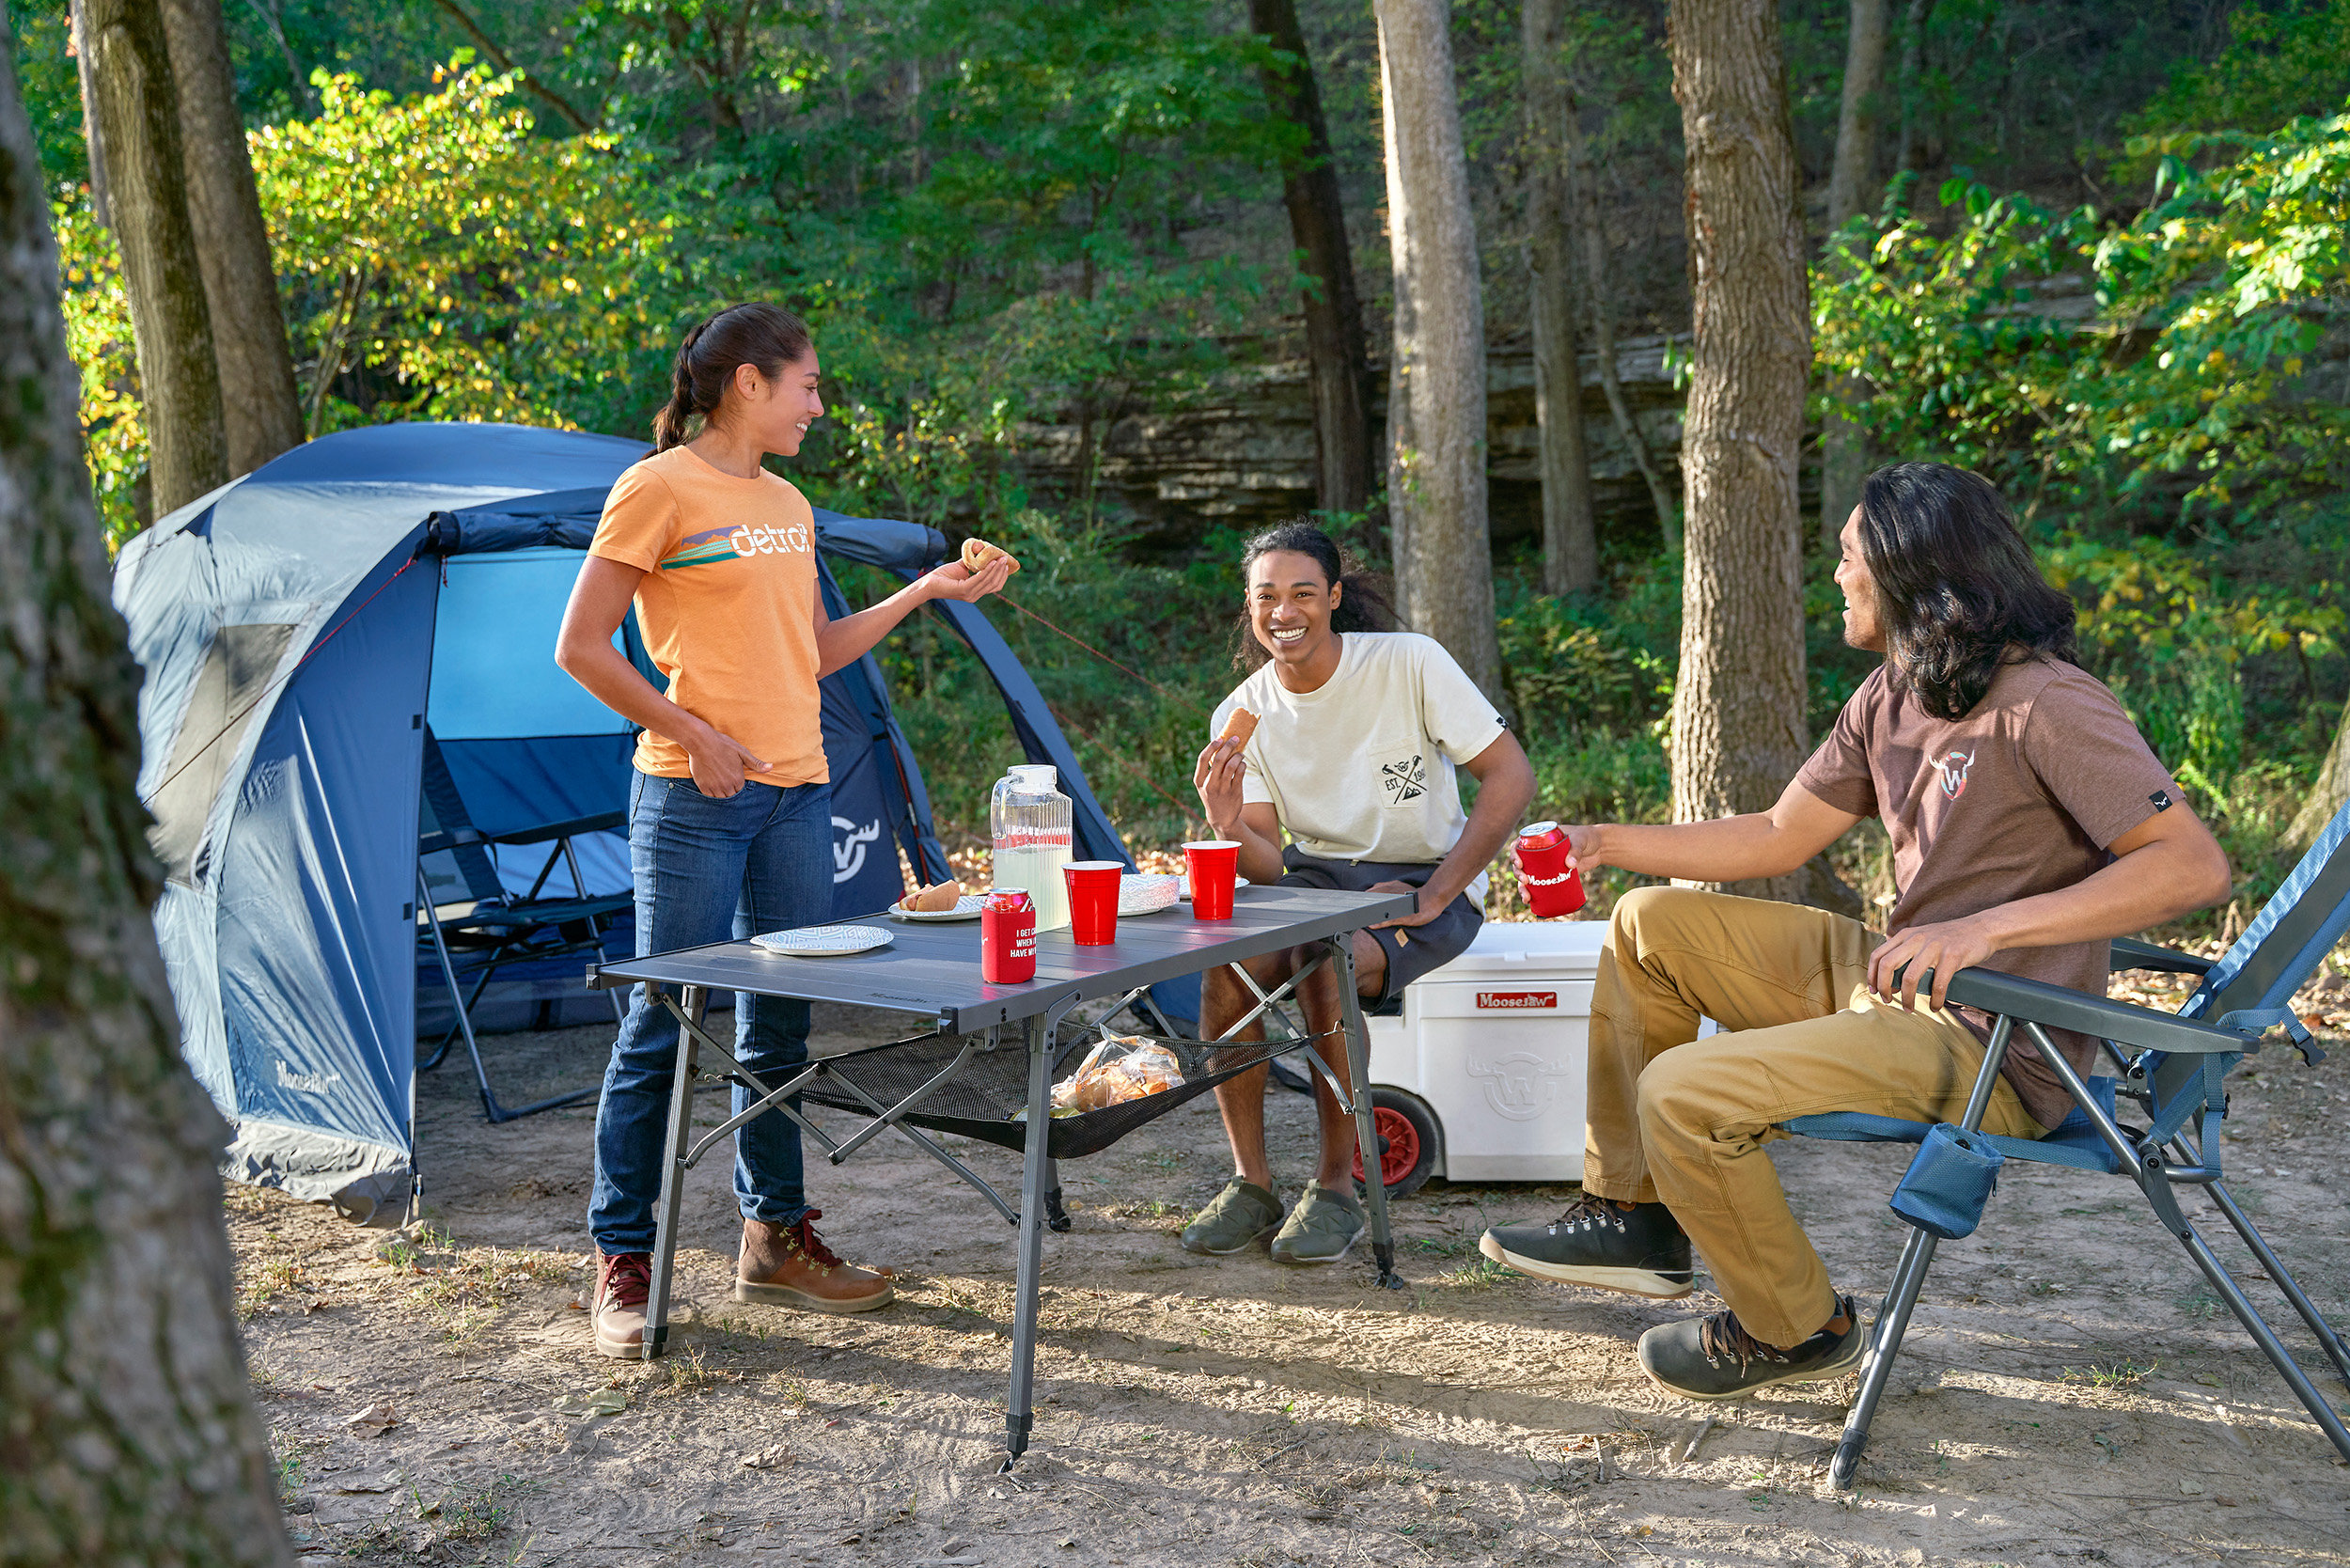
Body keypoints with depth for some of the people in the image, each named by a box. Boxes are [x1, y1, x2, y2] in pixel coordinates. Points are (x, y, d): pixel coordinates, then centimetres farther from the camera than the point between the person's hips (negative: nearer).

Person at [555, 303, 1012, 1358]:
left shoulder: (789, 506, 16)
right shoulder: (659, 490, -6)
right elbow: (581, 649, -8)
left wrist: (923, 592, 16)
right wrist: (693, 735, -14)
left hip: (797, 794, 7)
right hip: (693, 799, -7)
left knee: (782, 1026, 12)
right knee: (664, 1028, -2)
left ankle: (775, 1239, 24)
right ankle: (622, 1263, 9)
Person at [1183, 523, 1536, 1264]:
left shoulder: (1409, 663, -14)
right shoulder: (1242, 715, -2)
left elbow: (1511, 776, -14)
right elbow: (1269, 865, -5)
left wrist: (1434, 896, -19)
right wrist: (1230, 828, -29)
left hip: (1426, 880, -4)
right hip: (1315, 874, 4)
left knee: (1324, 963, -33)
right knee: (1223, 961, -26)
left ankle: (1337, 1189, -15)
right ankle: (1251, 1183, -10)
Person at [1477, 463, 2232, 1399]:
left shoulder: (2043, 706, -20)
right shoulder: (1892, 696, 7)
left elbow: (2193, 866, -27)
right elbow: (1779, 838, 14)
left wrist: (1988, 927, -34)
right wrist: (1607, 843, 10)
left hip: (1995, 1047, -9)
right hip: (1893, 975, 9)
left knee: (1684, 1093, -23)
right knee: (1651, 923, 9)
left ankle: (1798, 1330, 4)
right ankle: (1633, 1217, 14)